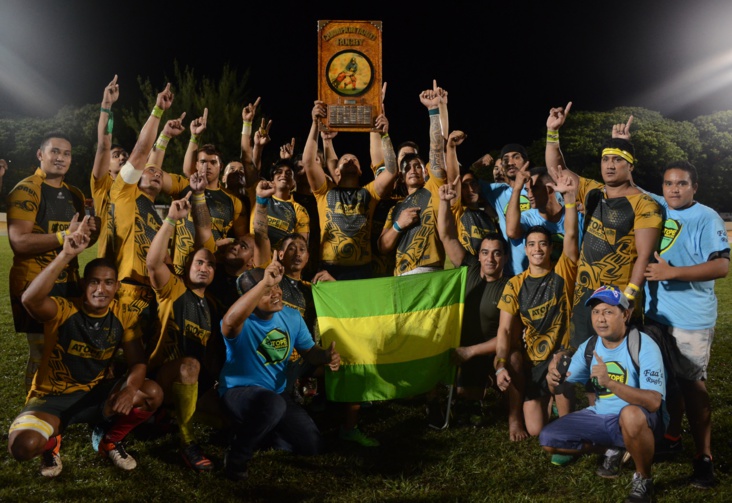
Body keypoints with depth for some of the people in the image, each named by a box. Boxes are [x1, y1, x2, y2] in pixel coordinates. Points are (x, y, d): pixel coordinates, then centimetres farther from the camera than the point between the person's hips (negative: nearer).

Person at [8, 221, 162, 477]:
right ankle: (51, 443, 7)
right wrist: (66, 255, -49)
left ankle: (111, 441, 7)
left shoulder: (124, 317, -6)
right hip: (51, 397, -3)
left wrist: (129, 388, -31)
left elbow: (138, 363, -7)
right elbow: (30, 299, -42)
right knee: (23, 446, -32)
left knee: (152, 394, -20)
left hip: (95, 394, 4)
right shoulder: (63, 309, -20)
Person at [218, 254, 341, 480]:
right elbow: (229, 322, -52)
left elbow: (309, 350, 5)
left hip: (276, 393, 7)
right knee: (273, 405, -41)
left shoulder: (292, 317, -6)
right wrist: (263, 282, -56)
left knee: (312, 445, 0)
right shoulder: (242, 323, -26)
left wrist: (327, 356, -20)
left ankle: (257, 434, 23)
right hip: (238, 391, -6)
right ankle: (236, 455, -13)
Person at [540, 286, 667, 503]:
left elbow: (654, 402, -32)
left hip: (642, 421, -6)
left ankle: (643, 479, -12)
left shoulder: (643, 346, -21)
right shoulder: (589, 347, -2)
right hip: (601, 416, 6)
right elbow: (563, 386, -1)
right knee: (549, 440, -7)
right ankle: (613, 449, 15)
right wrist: (553, 380, -26)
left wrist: (610, 383, -43)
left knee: (631, 414, -41)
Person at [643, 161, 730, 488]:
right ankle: (672, 436, 33)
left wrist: (672, 272, -27)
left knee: (692, 384, -2)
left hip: (691, 318, -6)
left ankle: (703, 456, 7)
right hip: (656, 312, 6)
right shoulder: (654, 207, 7)